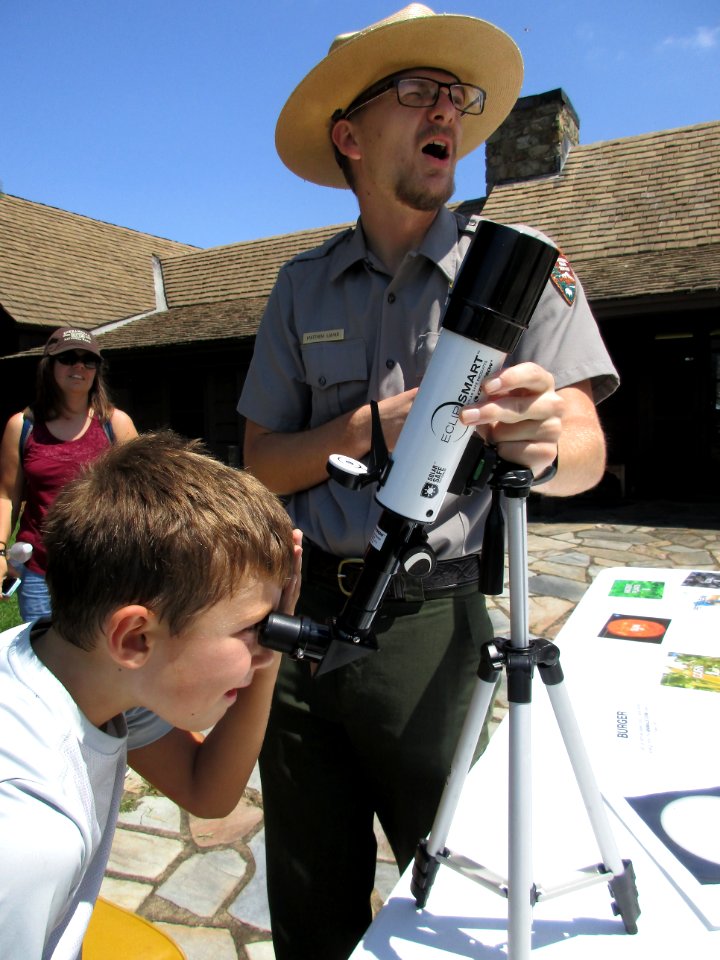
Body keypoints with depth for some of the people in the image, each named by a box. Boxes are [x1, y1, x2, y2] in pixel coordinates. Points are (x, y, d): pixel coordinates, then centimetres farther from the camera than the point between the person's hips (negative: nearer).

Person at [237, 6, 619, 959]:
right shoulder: (303, 285, 5)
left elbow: (586, 455, -9)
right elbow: (262, 464, 3)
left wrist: (542, 442, -32)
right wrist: (378, 426, -14)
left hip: (430, 619, -2)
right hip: (303, 609, 3)